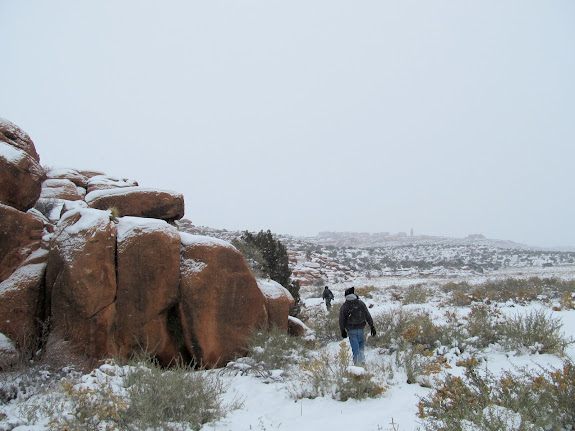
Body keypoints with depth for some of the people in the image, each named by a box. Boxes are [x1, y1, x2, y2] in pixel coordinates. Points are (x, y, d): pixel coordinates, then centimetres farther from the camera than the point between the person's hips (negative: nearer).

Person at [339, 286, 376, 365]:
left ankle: (357, 362, 7)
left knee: (355, 346, 7)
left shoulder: (344, 306, -4)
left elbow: (342, 320, 0)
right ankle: (361, 358, 13)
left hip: (351, 330, -1)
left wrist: (343, 331, 13)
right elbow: (368, 316, -2)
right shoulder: (361, 303, -3)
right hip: (361, 328, 1)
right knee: (361, 342, 23)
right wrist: (372, 327, 3)